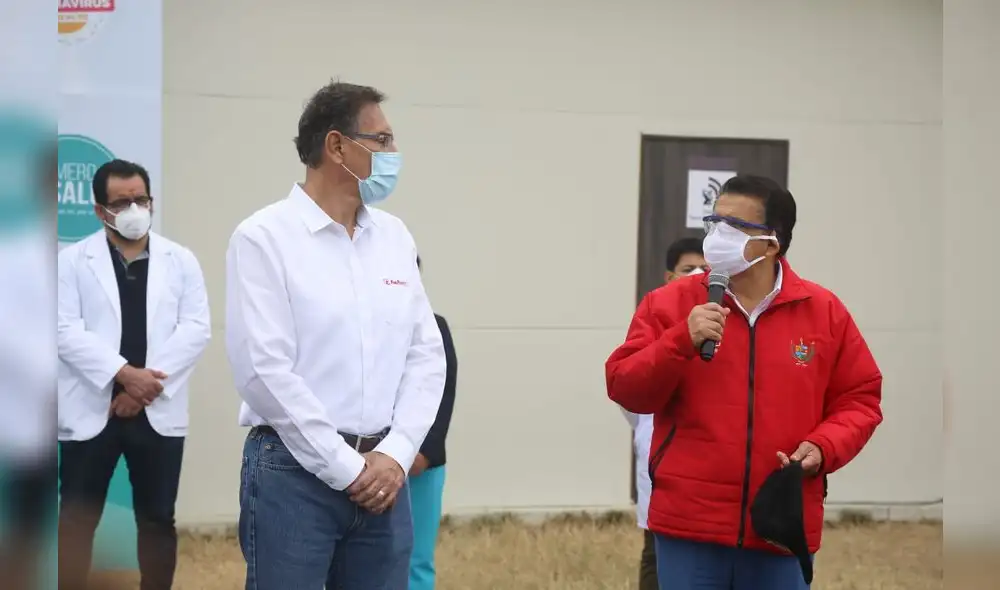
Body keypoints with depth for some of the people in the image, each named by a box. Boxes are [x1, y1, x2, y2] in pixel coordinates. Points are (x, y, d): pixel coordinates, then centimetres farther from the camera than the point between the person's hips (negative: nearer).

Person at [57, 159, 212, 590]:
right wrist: (124, 373, -19)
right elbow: (67, 331, -7)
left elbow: (196, 329, -1)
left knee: (158, 521, 8)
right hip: (91, 410, -2)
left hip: (158, 412, 2)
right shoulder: (72, 260, 3)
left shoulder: (181, 260, 8)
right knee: (77, 521, 1)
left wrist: (147, 383, -12)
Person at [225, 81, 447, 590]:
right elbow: (264, 370, -14)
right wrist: (345, 468, -13)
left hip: (382, 473, 6)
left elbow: (426, 355, 10)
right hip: (294, 471, -5)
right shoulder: (264, 238, -7)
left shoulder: (394, 236, 11)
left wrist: (395, 455, -4)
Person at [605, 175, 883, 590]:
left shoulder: (825, 311, 4)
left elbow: (859, 398, 9)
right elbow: (625, 389, -2)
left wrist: (823, 448, -9)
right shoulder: (670, 303, 2)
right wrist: (681, 341, -17)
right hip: (689, 523, -1)